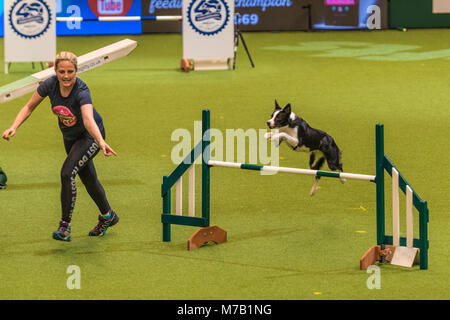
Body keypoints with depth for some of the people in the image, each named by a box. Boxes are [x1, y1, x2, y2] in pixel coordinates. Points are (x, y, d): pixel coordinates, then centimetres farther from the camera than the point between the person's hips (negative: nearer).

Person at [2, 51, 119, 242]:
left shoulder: (82, 92, -35)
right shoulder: (50, 85, -21)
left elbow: (88, 119, -50)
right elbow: (29, 107, -9)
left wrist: (101, 142, -66)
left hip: (90, 135, -6)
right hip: (70, 137, 6)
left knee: (67, 172, -23)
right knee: (88, 178, 20)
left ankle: (65, 226, -15)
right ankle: (107, 216, 43)